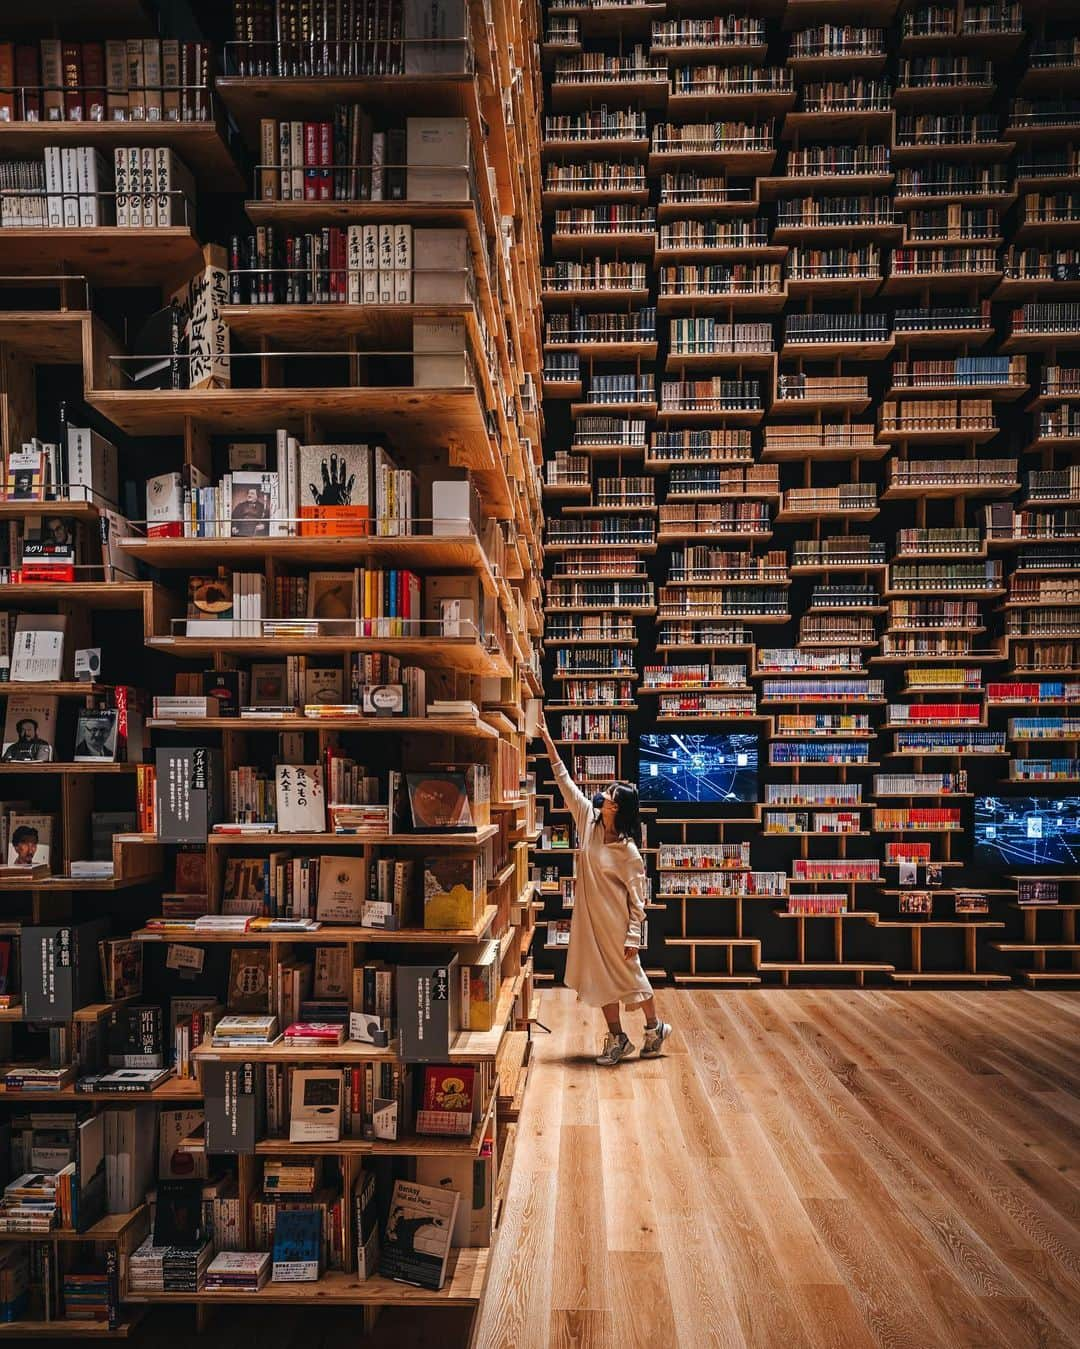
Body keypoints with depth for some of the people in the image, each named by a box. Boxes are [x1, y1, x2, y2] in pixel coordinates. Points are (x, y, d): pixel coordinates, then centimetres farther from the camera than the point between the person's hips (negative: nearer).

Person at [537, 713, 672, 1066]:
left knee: (630, 975, 9)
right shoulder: (589, 822, -4)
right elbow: (566, 782, -4)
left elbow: (636, 897, -13)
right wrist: (548, 741, -8)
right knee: (602, 978, 12)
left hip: (616, 924, -5)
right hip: (590, 918, 5)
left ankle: (654, 1027, 32)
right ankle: (616, 1038, 26)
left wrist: (633, 936, -15)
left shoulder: (628, 851, -16)